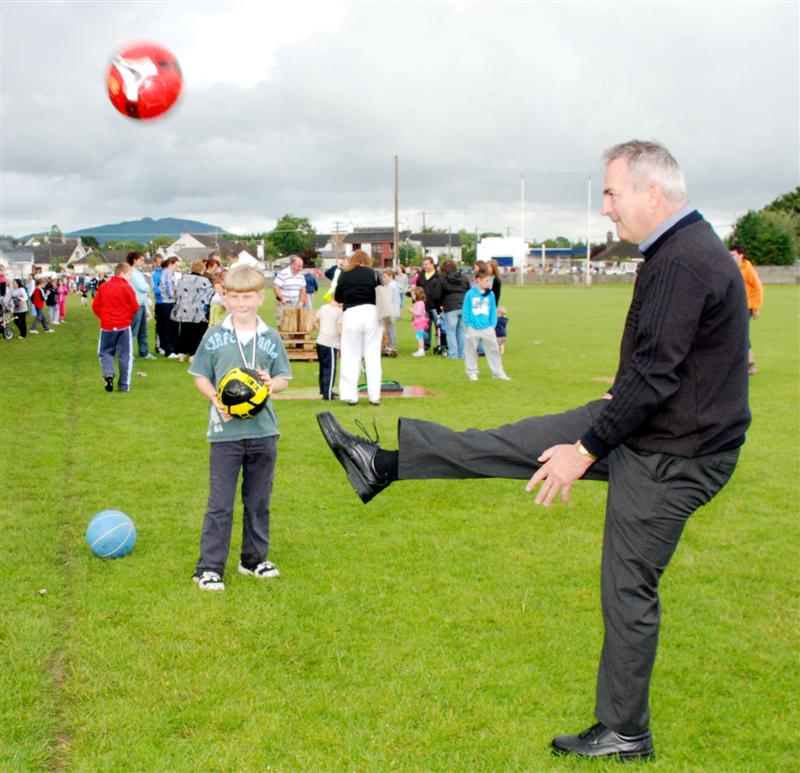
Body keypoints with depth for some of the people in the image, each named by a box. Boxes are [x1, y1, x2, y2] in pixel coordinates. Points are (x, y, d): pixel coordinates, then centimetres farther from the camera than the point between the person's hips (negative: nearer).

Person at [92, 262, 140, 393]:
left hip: (106, 326, 3)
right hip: (124, 326, -3)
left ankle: (108, 374, -10)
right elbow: (135, 307, -6)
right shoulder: (126, 287, -9)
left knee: (105, 352, 16)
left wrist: (103, 317, 15)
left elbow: (95, 305, 5)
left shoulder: (103, 286, 2)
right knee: (125, 355, 5)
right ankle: (124, 385, 6)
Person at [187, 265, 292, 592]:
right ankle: (209, 568, 6)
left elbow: (283, 378, 9)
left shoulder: (271, 338, 4)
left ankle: (254, 559, 29)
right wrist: (215, 398, -14)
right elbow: (200, 376, 4)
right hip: (225, 430, -2)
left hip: (263, 430, 3)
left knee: (258, 500, 14)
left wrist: (272, 383, -14)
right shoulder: (214, 336, -1)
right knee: (220, 503, -1)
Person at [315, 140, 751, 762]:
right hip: (643, 426, 9)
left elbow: (655, 374, -26)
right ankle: (384, 465, 16)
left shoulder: (685, 261, -24)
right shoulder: (681, 250, 8)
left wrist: (588, 450, -19)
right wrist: (619, 400, 28)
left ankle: (625, 733, 18)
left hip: (670, 454, -9)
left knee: (628, 590, 2)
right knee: (515, 442, 8)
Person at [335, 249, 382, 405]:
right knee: (373, 356, 6)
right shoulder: (372, 274, 5)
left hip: (351, 315, 0)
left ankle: (351, 395, 5)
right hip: (372, 313, 1)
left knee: (351, 356, 7)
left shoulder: (345, 275, 5)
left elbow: (338, 298, 14)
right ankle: (374, 396, 7)